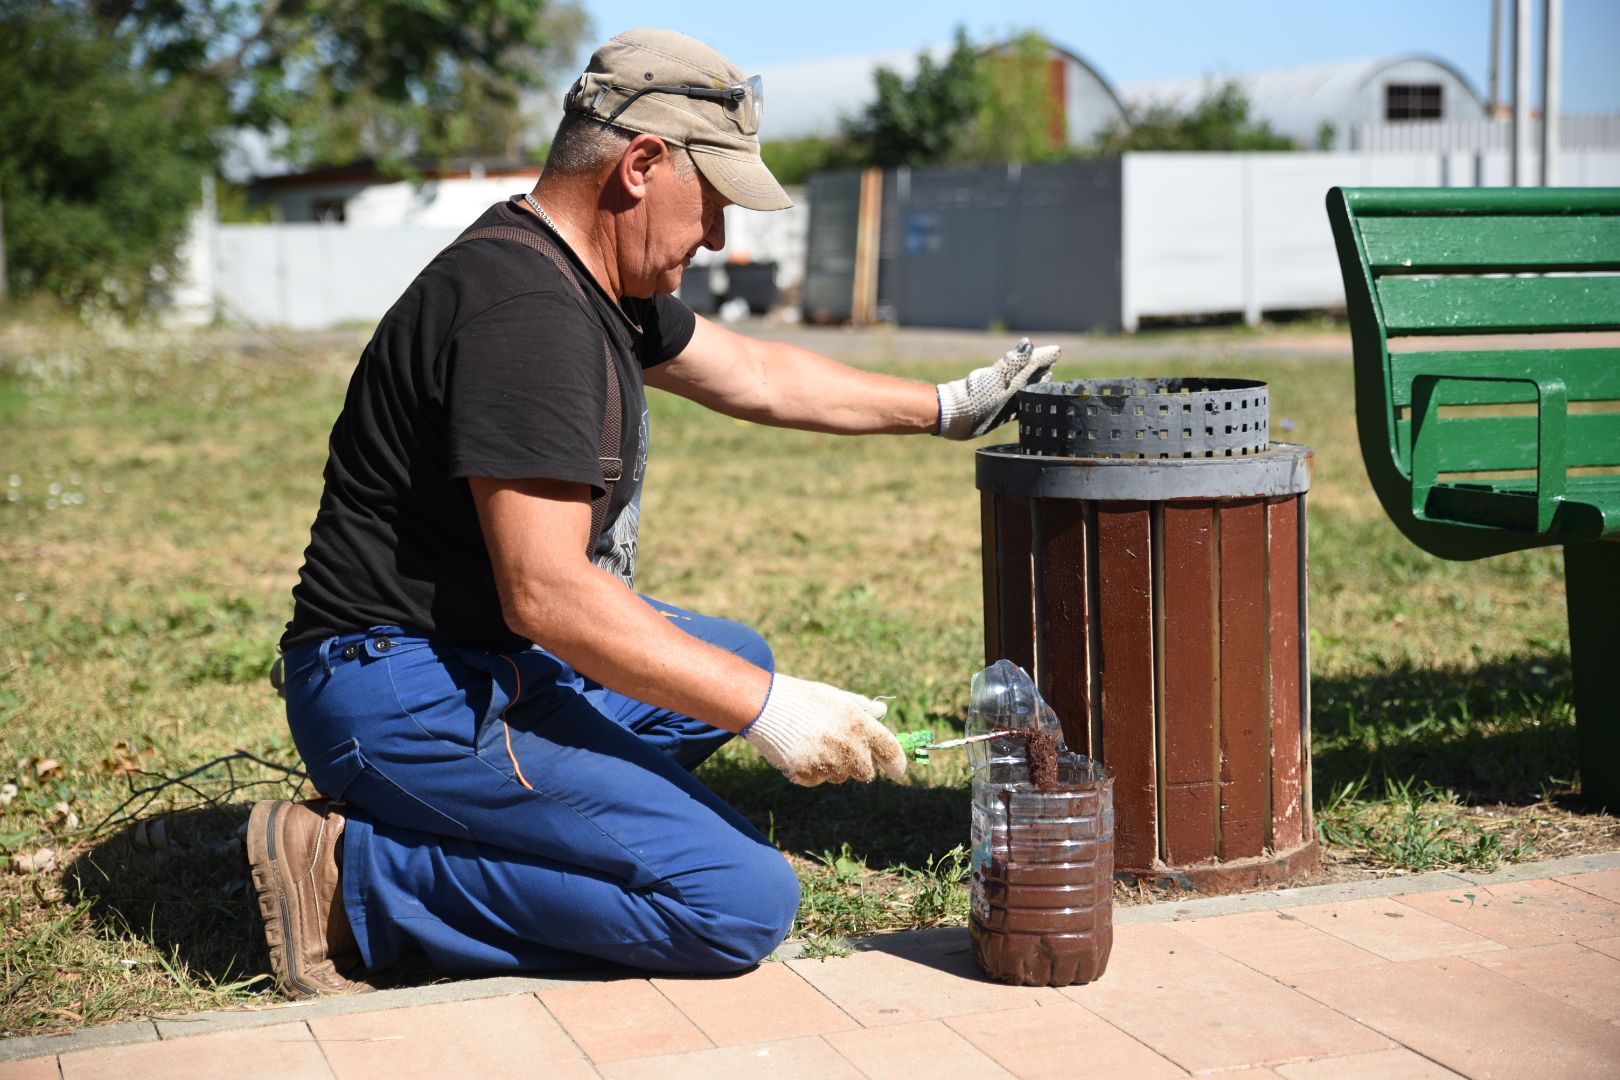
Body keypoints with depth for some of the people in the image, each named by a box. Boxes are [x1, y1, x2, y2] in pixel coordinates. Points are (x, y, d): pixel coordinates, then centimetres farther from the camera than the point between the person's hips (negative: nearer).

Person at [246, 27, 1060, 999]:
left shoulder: (592, 277, 11)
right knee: (742, 903, -18)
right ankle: (358, 874, -9)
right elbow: (547, 594, -27)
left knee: (739, 659, 27)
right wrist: (767, 709, -24)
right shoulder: (525, 311, -22)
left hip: (500, 657, 11)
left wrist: (948, 408, 28)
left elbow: (755, 376, 25)